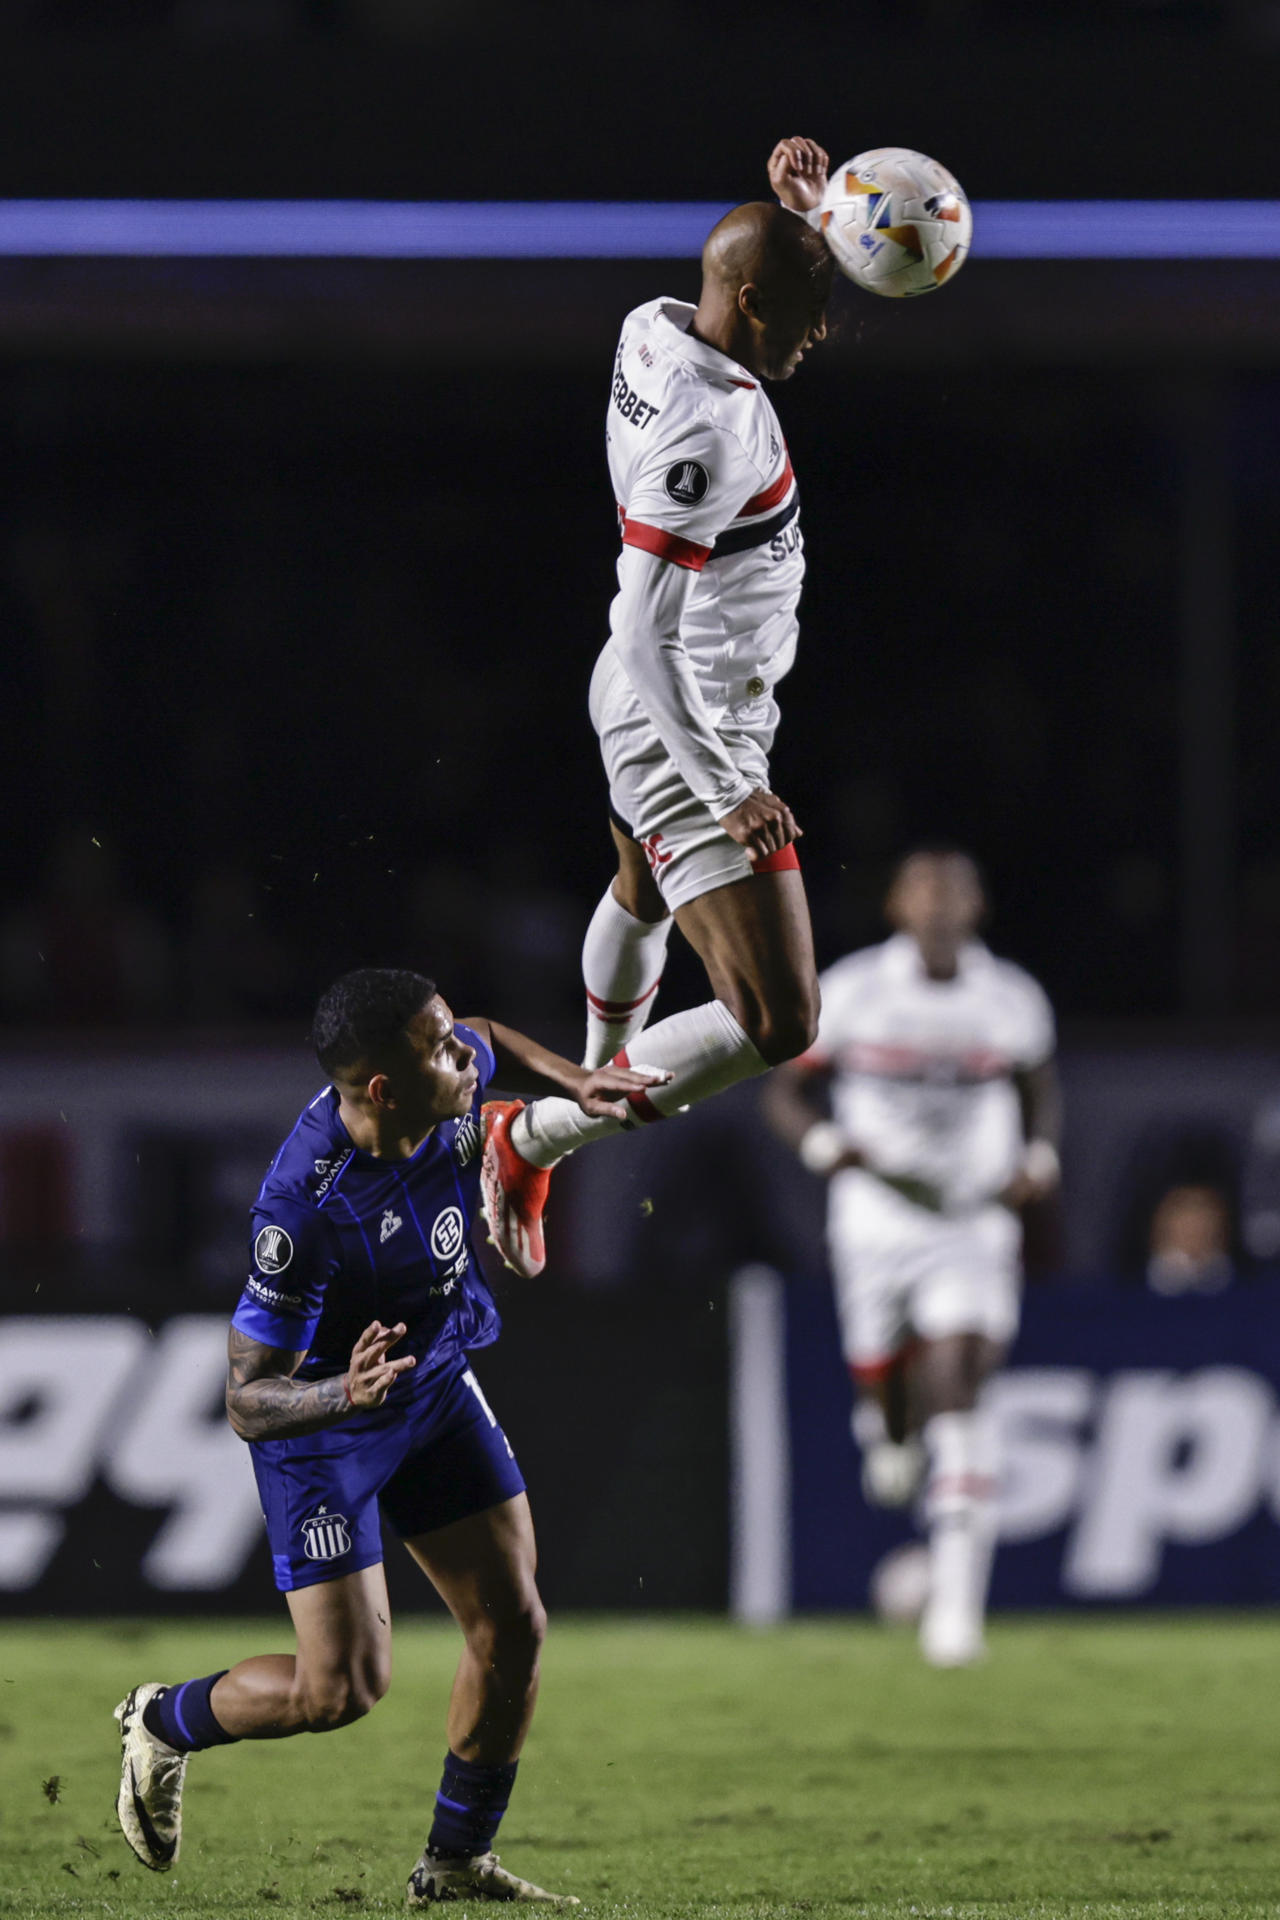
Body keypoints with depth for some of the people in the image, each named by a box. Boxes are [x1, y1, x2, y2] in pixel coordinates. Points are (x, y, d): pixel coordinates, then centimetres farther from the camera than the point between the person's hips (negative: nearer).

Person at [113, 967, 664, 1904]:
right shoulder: (306, 1210, -37)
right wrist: (344, 1391, -49)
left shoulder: (452, 1084, -17)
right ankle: (164, 1723, 21)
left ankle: (457, 1860, 19)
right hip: (321, 1421, -7)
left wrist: (576, 1082, -2)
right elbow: (246, 1400, -31)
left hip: (436, 1384, 7)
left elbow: (492, 1045, 13)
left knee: (514, 1625, 1)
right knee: (343, 1686, -9)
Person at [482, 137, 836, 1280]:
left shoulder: (652, 330, -3)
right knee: (777, 1024, -14)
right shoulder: (710, 428, -30)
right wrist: (731, 792, -32)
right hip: (693, 734, -11)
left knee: (643, 896, 39)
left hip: (648, 712, 11)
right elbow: (646, 631, -32)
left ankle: (604, 1074, 68)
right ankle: (538, 1139, -1)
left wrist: (801, 211, 2)